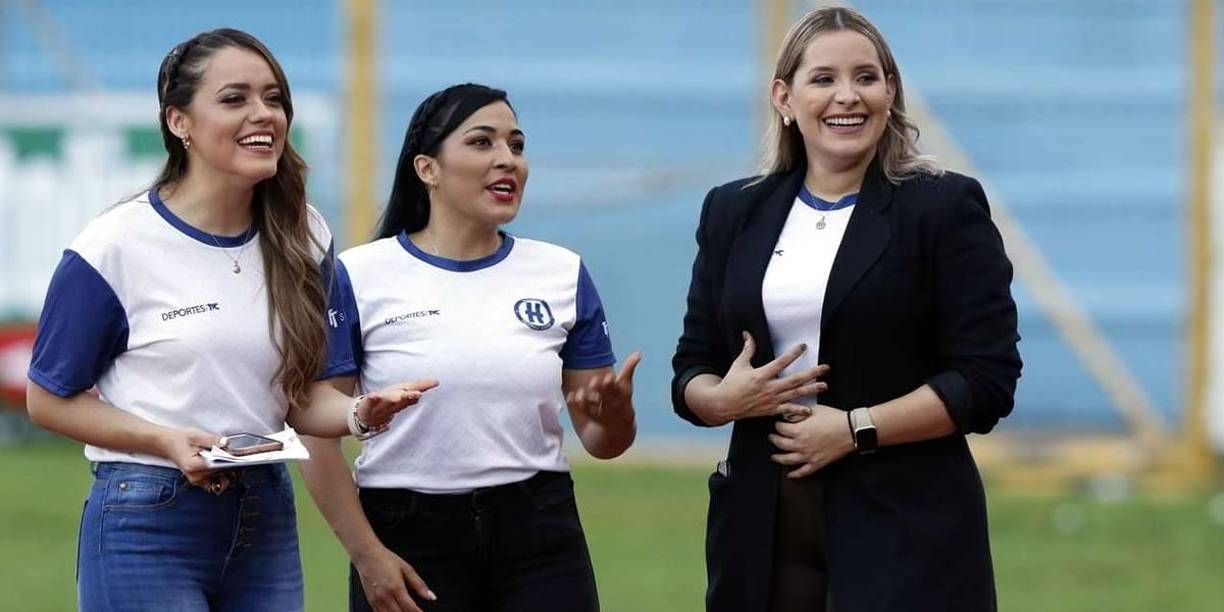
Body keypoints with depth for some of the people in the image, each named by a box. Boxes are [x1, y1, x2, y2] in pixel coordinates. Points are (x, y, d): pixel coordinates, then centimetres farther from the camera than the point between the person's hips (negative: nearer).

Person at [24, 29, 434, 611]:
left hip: (266, 521, 5)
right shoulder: (117, 244, -10)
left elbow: (301, 394, 11)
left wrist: (358, 413, -11)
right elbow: (50, 398, -4)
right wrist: (168, 442, -17)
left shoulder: (303, 240, 6)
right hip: (148, 525, -5)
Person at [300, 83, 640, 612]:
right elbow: (318, 434, -3)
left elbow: (601, 441, 10)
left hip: (540, 541, 2)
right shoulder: (359, 277, -1)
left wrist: (613, 413, -14)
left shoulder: (562, 274, 8)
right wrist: (367, 554, -12)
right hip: (407, 539, -2)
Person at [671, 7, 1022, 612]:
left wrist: (856, 428, -15)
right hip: (762, 527, 4)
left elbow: (987, 380, -7)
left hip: (905, 529, -4)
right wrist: (721, 399, -7)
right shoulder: (733, 213, 13)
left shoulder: (946, 209, -1)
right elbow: (691, 369, 16)